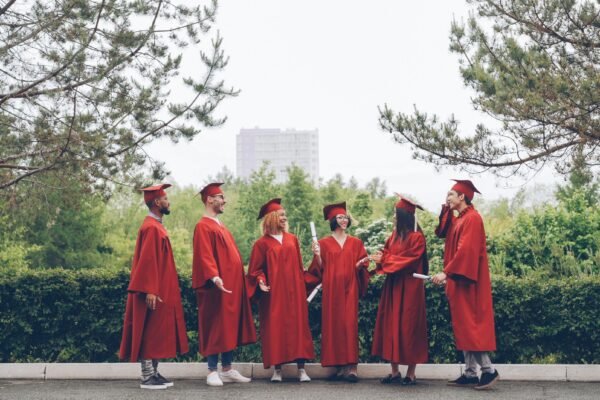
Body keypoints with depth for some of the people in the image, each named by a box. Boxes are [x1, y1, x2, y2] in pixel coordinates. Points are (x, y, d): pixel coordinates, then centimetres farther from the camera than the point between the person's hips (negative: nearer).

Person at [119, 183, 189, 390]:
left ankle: (153, 373, 17)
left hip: (159, 289, 10)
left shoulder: (155, 226, 16)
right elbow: (147, 260, -22)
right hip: (155, 291, -10)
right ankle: (147, 377, -2)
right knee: (150, 333, -5)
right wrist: (150, 290, -26)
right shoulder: (151, 228, -15)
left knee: (157, 334, 12)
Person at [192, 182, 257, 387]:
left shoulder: (220, 227, 19)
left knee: (231, 328, 10)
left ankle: (227, 369, 16)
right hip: (218, 287, -9)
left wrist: (239, 280, 22)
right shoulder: (204, 227, -10)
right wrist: (214, 277, -34)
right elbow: (204, 256, -21)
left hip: (232, 286, 9)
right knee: (215, 328, -5)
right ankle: (212, 371, 0)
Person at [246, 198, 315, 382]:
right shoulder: (262, 243, 0)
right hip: (273, 293, -3)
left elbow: (299, 266, 14)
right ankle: (277, 369, 5)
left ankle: (301, 369, 1)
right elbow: (255, 269, 0)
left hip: (294, 292, 3)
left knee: (298, 326, 0)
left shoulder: (292, 239, 11)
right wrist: (261, 282, -18)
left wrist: (303, 287, 10)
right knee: (275, 328, -2)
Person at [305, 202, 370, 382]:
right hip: (331, 289, 0)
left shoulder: (356, 243, 11)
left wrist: (361, 264, -11)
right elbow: (320, 269, 5)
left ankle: (351, 367, -11)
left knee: (349, 324, -9)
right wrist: (317, 256, -12)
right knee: (333, 325, -3)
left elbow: (361, 265, 10)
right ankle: (340, 367, 1)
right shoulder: (324, 243, 9)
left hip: (349, 289, 0)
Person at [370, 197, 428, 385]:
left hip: (409, 287, -8)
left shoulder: (416, 237, -11)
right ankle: (395, 371, 12)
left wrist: (384, 260, -14)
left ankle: (411, 373, 5)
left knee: (408, 326, -3)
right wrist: (380, 256, -10)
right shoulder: (395, 235, 12)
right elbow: (387, 252, 13)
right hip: (392, 286, 8)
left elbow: (408, 260, -16)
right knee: (391, 326, 6)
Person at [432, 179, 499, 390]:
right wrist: (445, 210, 6)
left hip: (467, 281, -10)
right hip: (460, 280, 10)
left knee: (470, 325, -9)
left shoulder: (472, 218, -15)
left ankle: (489, 370, -6)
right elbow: (442, 232, 15)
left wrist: (446, 272, -27)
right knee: (464, 327, 8)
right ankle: (470, 373, 10)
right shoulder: (459, 219, 16)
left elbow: (466, 250, -23)